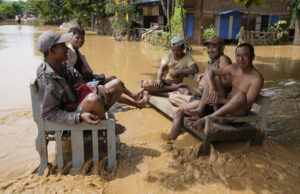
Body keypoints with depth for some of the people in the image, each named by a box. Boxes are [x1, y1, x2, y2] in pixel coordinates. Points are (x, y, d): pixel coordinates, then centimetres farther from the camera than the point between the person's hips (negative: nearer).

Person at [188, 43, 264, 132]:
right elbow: (211, 72, 1)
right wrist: (212, 88, -19)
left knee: (241, 95, -38)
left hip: (239, 111, -6)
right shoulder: (233, 68, -1)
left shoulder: (257, 78, -18)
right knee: (214, 78, -7)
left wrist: (221, 100, -25)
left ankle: (205, 119, -31)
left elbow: (247, 105, -22)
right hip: (224, 104, 6)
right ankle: (199, 112, -17)